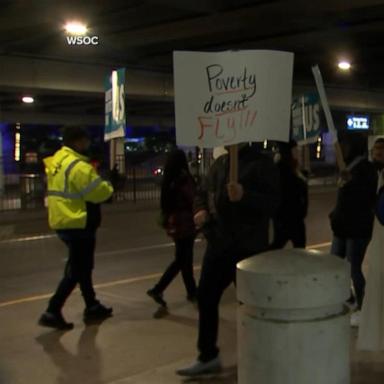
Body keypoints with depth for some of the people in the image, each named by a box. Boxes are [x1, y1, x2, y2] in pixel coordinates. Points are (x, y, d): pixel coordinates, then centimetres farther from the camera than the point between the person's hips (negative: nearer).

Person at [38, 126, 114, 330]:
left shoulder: (56, 162, 10)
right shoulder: (78, 166, -20)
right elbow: (98, 193, -19)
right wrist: (108, 187, 2)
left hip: (63, 222, 10)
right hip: (78, 224, -10)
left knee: (82, 267, 18)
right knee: (76, 270, -2)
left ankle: (92, 307, 28)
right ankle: (52, 312, -3)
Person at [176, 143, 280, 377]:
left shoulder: (262, 164, -7)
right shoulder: (220, 163, 14)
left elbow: (273, 203, -16)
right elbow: (205, 193, 22)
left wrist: (245, 196, -32)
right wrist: (201, 210, 0)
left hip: (249, 247, -7)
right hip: (218, 244, 7)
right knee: (206, 297, 10)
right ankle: (208, 356, 25)